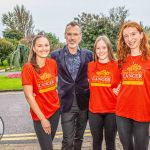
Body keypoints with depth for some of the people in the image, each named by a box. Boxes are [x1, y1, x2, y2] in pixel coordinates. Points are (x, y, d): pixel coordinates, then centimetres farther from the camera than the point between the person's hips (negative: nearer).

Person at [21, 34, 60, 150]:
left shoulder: (53, 63, -3)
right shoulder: (28, 68, -18)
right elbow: (29, 96, -17)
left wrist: (57, 101, 2)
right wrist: (42, 119, -16)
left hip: (55, 110, 5)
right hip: (40, 115, -4)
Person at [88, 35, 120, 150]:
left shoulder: (117, 65, -6)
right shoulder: (90, 66, 1)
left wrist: (118, 91, -11)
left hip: (112, 110, -2)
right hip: (94, 110, 2)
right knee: (96, 140, 15)